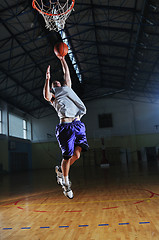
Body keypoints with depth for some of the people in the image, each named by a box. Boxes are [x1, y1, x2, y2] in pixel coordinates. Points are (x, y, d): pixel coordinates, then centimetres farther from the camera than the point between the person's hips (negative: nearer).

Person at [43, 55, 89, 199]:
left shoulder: (67, 88, 30)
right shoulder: (53, 95, 16)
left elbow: (67, 73, 31)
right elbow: (46, 96, -8)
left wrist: (62, 59, 34)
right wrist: (47, 79, -8)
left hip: (78, 124, 4)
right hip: (65, 126, -4)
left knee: (77, 154, -7)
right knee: (68, 156, -5)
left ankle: (60, 170, 21)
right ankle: (66, 183, 15)